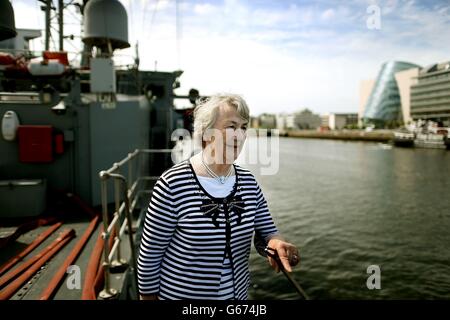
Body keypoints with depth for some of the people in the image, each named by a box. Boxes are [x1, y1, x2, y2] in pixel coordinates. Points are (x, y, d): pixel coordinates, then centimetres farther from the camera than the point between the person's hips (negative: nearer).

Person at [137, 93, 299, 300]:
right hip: (180, 294, -5)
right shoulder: (173, 184, -22)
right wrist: (148, 296, -7)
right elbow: (150, 254, -15)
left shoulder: (248, 182, -6)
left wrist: (277, 243, -21)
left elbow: (267, 230, 1)